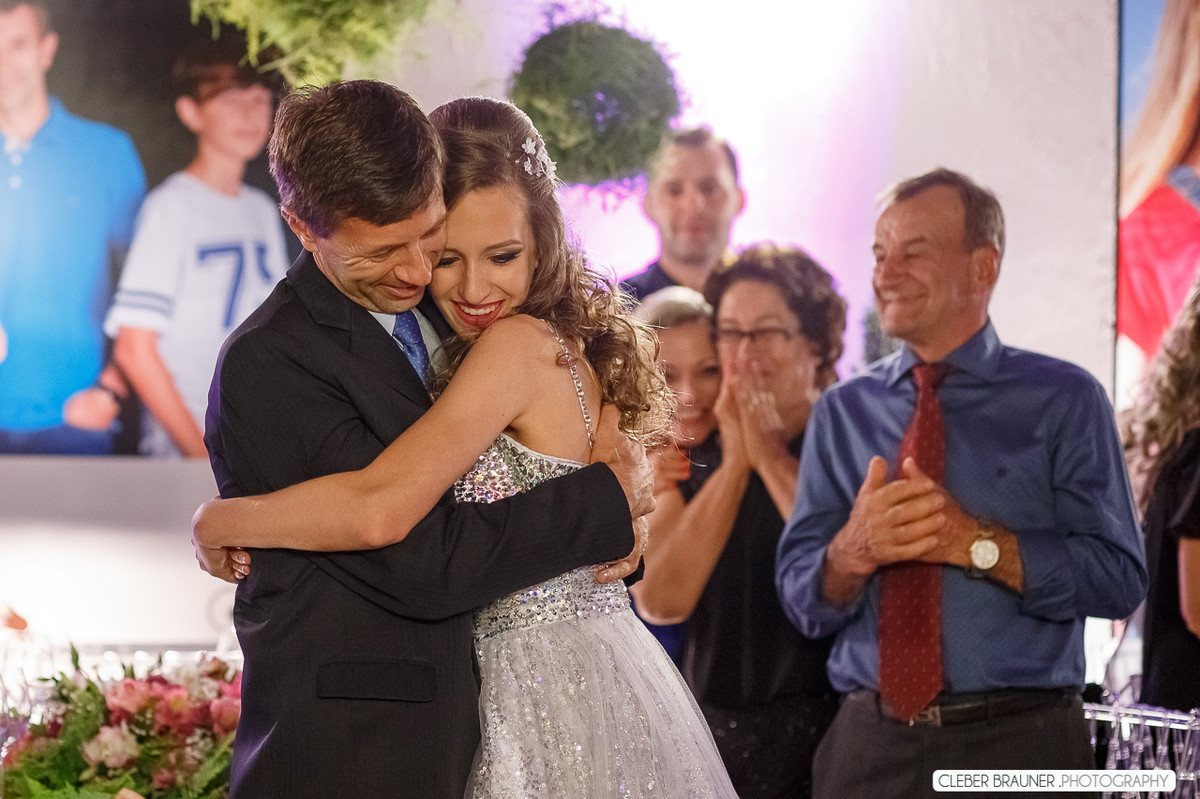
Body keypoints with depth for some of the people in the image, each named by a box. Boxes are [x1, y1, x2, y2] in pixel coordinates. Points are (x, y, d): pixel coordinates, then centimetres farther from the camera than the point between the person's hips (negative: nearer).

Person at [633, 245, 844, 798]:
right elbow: (659, 601, -5)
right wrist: (734, 463, -7)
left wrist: (771, 457, -11)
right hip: (717, 727, 3)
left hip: (825, 728, -3)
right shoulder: (691, 460, 9)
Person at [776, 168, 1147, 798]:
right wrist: (854, 549, -16)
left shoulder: (1064, 401, -2)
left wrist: (973, 542, -19)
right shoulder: (841, 413, 9)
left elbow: (1119, 579, -10)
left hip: (1019, 747, -3)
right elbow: (802, 600, 5)